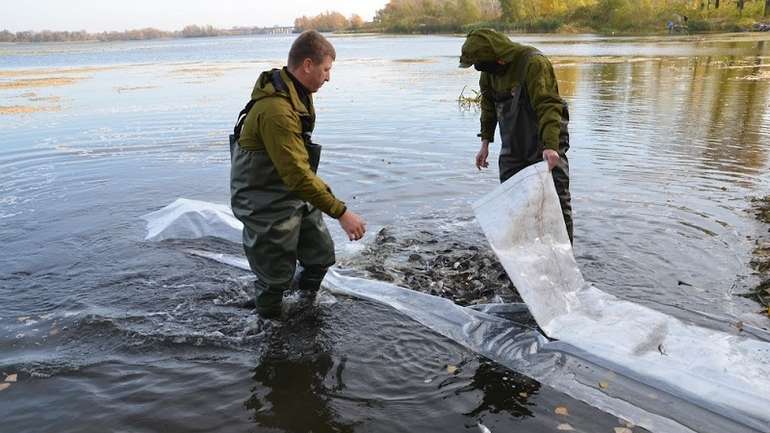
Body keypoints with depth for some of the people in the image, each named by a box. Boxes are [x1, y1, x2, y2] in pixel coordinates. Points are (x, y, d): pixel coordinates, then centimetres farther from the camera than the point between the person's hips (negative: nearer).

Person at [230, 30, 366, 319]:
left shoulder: (297, 95, 3)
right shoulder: (276, 110, -30)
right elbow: (297, 175, -32)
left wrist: (324, 192, 18)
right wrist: (341, 212, -29)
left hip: (297, 197, 9)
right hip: (267, 206, -9)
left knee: (322, 255, 15)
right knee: (277, 276, 5)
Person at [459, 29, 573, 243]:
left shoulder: (534, 63, -22)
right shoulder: (489, 69, 1)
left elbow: (548, 106, -30)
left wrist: (551, 146, -40)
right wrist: (485, 141, 12)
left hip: (546, 146, -7)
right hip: (513, 148, 7)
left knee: (557, 200, -5)